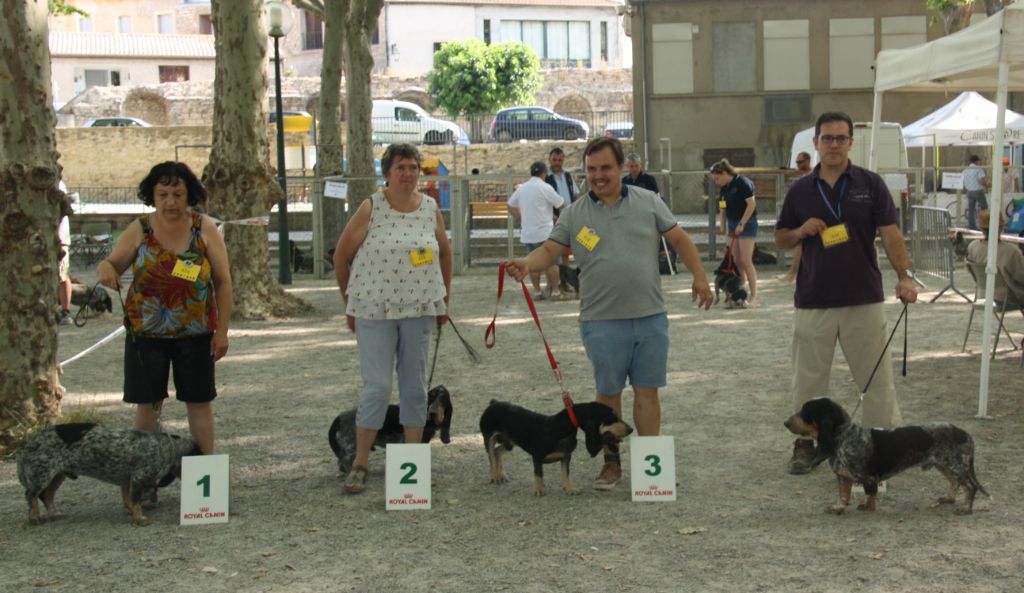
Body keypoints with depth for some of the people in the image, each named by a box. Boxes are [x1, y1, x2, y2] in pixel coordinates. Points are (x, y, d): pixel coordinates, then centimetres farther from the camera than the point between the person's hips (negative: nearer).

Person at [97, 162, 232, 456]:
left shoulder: (204, 228, -3)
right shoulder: (140, 229, 0)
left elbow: (223, 281, -1)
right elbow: (111, 264, 4)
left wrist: (222, 331, -5)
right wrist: (105, 268, -22)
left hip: (194, 333, -1)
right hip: (146, 332, 1)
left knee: (199, 402, 4)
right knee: (147, 404, 4)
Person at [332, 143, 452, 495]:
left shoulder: (430, 209, 5)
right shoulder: (370, 208, -5)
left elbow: (445, 254, 17)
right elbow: (341, 257, 2)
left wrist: (444, 301, 16)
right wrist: (350, 303, 6)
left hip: (419, 310, 4)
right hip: (374, 311, -3)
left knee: (415, 386, 8)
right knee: (377, 386, -6)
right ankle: (360, 462, 5)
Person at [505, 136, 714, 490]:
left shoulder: (648, 203, 6)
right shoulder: (575, 214, 4)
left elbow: (679, 239, 11)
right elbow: (550, 249, -1)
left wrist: (699, 276, 5)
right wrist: (527, 264, -21)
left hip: (650, 317, 1)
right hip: (603, 321, -1)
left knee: (647, 392, 5)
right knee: (608, 394, 7)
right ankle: (611, 463, 20)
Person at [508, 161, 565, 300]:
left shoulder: (521, 188, 9)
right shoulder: (545, 188, -10)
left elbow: (511, 206, 19)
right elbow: (561, 205, -5)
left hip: (527, 233, 6)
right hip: (545, 231, -6)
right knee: (552, 262, 3)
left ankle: (537, 291, 13)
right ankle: (555, 291, 4)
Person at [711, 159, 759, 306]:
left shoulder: (742, 183, -12)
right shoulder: (723, 189, 12)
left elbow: (752, 204, -17)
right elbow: (722, 210, 16)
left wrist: (741, 224, -18)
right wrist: (722, 227, 4)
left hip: (746, 224, -8)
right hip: (733, 225, 8)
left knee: (746, 261, -12)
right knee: (737, 262, 6)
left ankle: (753, 297, -9)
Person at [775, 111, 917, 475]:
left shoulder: (870, 184, 0)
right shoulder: (800, 190, 6)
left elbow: (890, 234, -6)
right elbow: (780, 239, 12)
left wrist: (904, 275, -20)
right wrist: (802, 231, -10)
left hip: (864, 299, -1)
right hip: (813, 301, 2)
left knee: (877, 376, 3)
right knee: (809, 378, 9)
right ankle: (805, 442, 22)